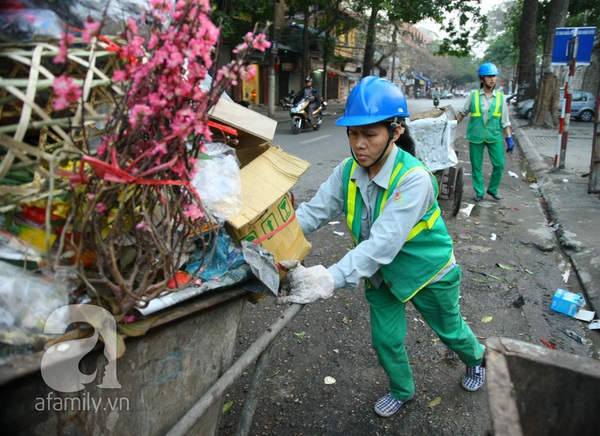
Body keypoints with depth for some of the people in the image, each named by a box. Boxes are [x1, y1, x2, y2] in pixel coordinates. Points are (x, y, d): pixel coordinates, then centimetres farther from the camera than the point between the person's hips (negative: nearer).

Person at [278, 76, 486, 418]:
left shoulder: (414, 179, -36)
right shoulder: (349, 171, -16)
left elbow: (383, 243, -44)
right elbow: (314, 211, -21)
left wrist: (329, 280, -53)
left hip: (428, 271, -4)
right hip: (382, 274, 5)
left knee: (449, 330, 22)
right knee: (385, 339, 13)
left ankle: (476, 358, 58)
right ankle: (402, 391, 45)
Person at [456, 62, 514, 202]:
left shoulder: (500, 96, 1)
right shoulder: (473, 95, -3)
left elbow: (504, 120, 4)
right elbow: (463, 112, 11)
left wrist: (509, 138, 1)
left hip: (494, 137, 1)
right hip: (476, 137, -1)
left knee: (499, 164, 0)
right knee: (476, 167, 6)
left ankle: (493, 189, 21)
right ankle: (479, 192, 21)